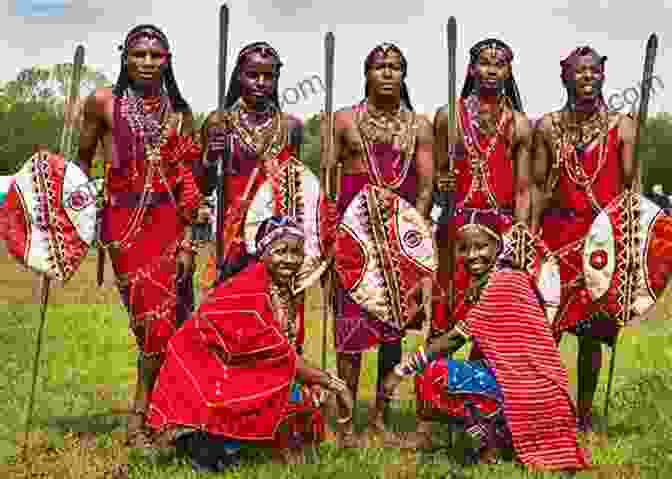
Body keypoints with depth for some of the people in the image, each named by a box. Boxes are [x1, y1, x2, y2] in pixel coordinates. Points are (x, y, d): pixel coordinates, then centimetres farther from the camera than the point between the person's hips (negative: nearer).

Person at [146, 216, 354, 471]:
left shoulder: (285, 291, 4)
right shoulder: (248, 291, -24)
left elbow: (287, 352, 5)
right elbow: (281, 355, -24)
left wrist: (314, 382, -12)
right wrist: (333, 383, -20)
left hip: (231, 371, 9)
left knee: (310, 391, 2)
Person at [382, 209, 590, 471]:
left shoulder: (503, 282, -17)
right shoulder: (478, 284, 11)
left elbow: (455, 339, -18)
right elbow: (478, 349, 12)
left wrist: (403, 369, -12)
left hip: (527, 391, -10)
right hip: (503, 378, 10)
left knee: (436, 374, -18)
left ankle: (491, 443, -4)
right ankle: (500, 433, 9)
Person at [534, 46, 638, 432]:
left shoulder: (622, 126, 3)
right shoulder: (548, 127, 6)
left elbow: (632, 184, 0)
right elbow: (539, 186, 6)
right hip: (558, 234, 1)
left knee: (592, 331, 6)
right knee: (546, 330, 0)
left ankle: (585, 415, 18)